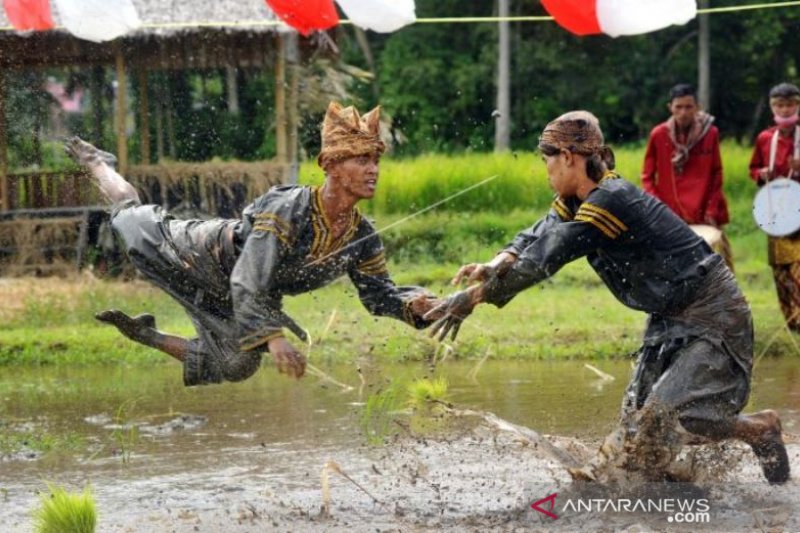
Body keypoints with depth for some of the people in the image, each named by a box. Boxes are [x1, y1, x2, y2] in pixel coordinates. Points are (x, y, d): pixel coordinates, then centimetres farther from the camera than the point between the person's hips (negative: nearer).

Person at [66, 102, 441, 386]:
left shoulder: (363, 239, -23)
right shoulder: (285, 210, -43)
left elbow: (379, 293, -10)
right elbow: (247, 284, -46)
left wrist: (413, 304, -32)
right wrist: (274, 338, -58)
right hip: (205, 253, -5)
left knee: (235, 368, 10)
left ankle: (145, 333, 29)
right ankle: (95, 162, 50)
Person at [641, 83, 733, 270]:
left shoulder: (710, 133, 1)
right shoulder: (658, 135, 0)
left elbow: (717, 176, 6)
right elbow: (647, 177, 7)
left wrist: (712, 211, -2)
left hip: (702, 217, 0)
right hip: (669, 218, 0)